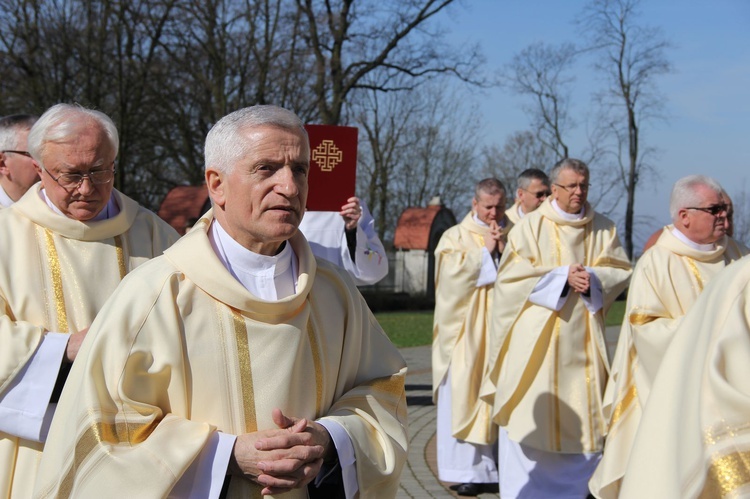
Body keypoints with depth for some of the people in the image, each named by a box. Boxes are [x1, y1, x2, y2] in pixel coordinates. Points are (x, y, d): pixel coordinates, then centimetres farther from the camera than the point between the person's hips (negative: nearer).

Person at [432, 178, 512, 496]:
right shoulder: (456, 237, 7)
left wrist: (504, 249, -9)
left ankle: (501, 464, 5)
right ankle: (469, 470, -3)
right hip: (467, 332, -2)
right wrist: (485, 251, -8)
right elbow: (452, 272, -9)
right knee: (465, 395, -5)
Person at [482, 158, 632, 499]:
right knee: (532, 411, -3)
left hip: (582, 338, 3)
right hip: (538, 336, -3)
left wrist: (592, 277, -15)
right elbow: (512, 273, -9)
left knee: (581, 414, 3)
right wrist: (562, 277, -15)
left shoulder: (603, 229, 8)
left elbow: (620, 270, 5)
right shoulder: (531, 226, -2)